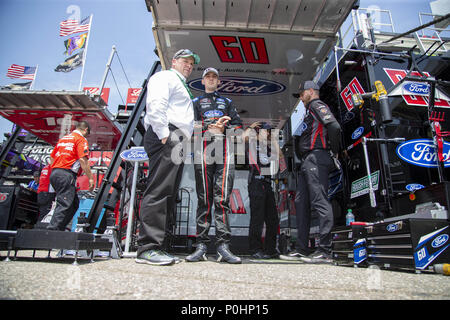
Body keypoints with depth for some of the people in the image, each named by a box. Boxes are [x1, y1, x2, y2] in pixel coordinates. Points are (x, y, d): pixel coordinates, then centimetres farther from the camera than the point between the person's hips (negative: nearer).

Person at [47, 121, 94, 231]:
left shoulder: (63, 138, 23)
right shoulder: (81, 139, -2)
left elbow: (52, 158, 23)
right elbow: (83, 160, -13)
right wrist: (90, 178, -12)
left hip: (54, 173, 9)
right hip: (66, 174, -9)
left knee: (74, 203, 14)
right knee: (64, 205, -10)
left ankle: (60, 228, 11)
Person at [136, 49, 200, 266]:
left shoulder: (182, 87, 37)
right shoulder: (165, 77, 8)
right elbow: (155, 104, -12)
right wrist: (164, 134, -19)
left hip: (176, 142, 10)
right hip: (166, 138, -10)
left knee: (168, 196, 3)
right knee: (158, 191, -17)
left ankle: (156, 248, 5)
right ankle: (147, 248, -17)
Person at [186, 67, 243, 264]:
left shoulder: (227, 102, 29)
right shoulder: (196, 102, 26)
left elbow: (238, 124, 16)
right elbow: (191, 124, 8)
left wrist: (223, 128, -3)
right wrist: (209, 127, -9)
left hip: (225, 148, 1)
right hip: (203, 148, 0)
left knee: (222, 197, -11)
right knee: (204, 198, -6)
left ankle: (223, 246, -13)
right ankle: (201, 246, -4)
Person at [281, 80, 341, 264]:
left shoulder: (317, 105, 1)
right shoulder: (310, 111, 30)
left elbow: (334, 126, -16)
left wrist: (334, 150, -9)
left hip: (316, 158, -10)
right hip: (307, 162, 10)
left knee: (319, 202, -12)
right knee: (301, 203, 7)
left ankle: (324, 251, -10)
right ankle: (301, 249, 11)